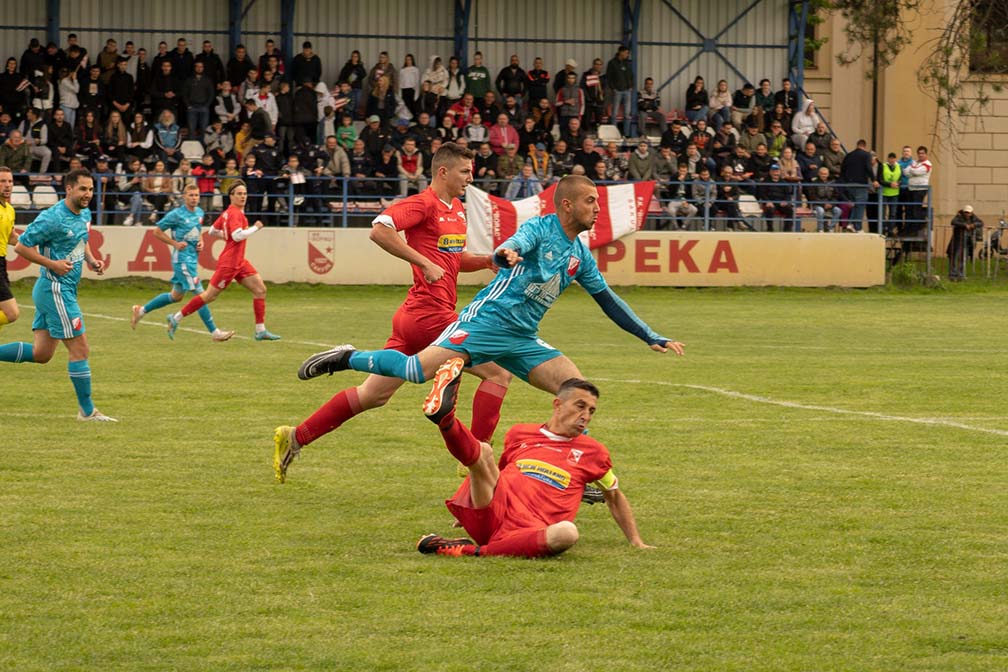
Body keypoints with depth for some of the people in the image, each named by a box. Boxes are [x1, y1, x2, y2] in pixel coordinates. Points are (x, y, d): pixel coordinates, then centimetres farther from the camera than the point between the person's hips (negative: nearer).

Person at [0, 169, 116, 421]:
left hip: (66, 289, 9)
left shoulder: (85, 215, 9)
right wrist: (52, 264, -20)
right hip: (54, 289, -9)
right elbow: (21, 246, -14)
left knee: (41, 353, 11)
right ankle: (87, 411, 3)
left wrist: (91, 260, 8)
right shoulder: (52, 218, -18)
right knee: (80, 349, -5)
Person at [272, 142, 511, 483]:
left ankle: (294, 438, 14)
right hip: (430, 314, -9)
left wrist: (488, 260, 9)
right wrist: (425, 263, -24)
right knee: (499, 371, -4)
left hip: (413, 316, 9)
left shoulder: (457, 209, 18)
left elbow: (458, 259, 29)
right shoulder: (424, 204, -11)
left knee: (373, 395, 11)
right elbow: (379, 229, -24)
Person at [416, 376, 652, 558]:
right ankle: (444, 417, -53)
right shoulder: (519, 434, 22)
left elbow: (614, 497, 29)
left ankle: (473, 551, -41)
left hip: (530, 534, -2)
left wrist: (637, 542, 26)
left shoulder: (592, 452, 18)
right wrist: (474, 511, 36)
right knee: (483, 451, -18)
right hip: (492, 518, 2)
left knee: (567, 532, -38)